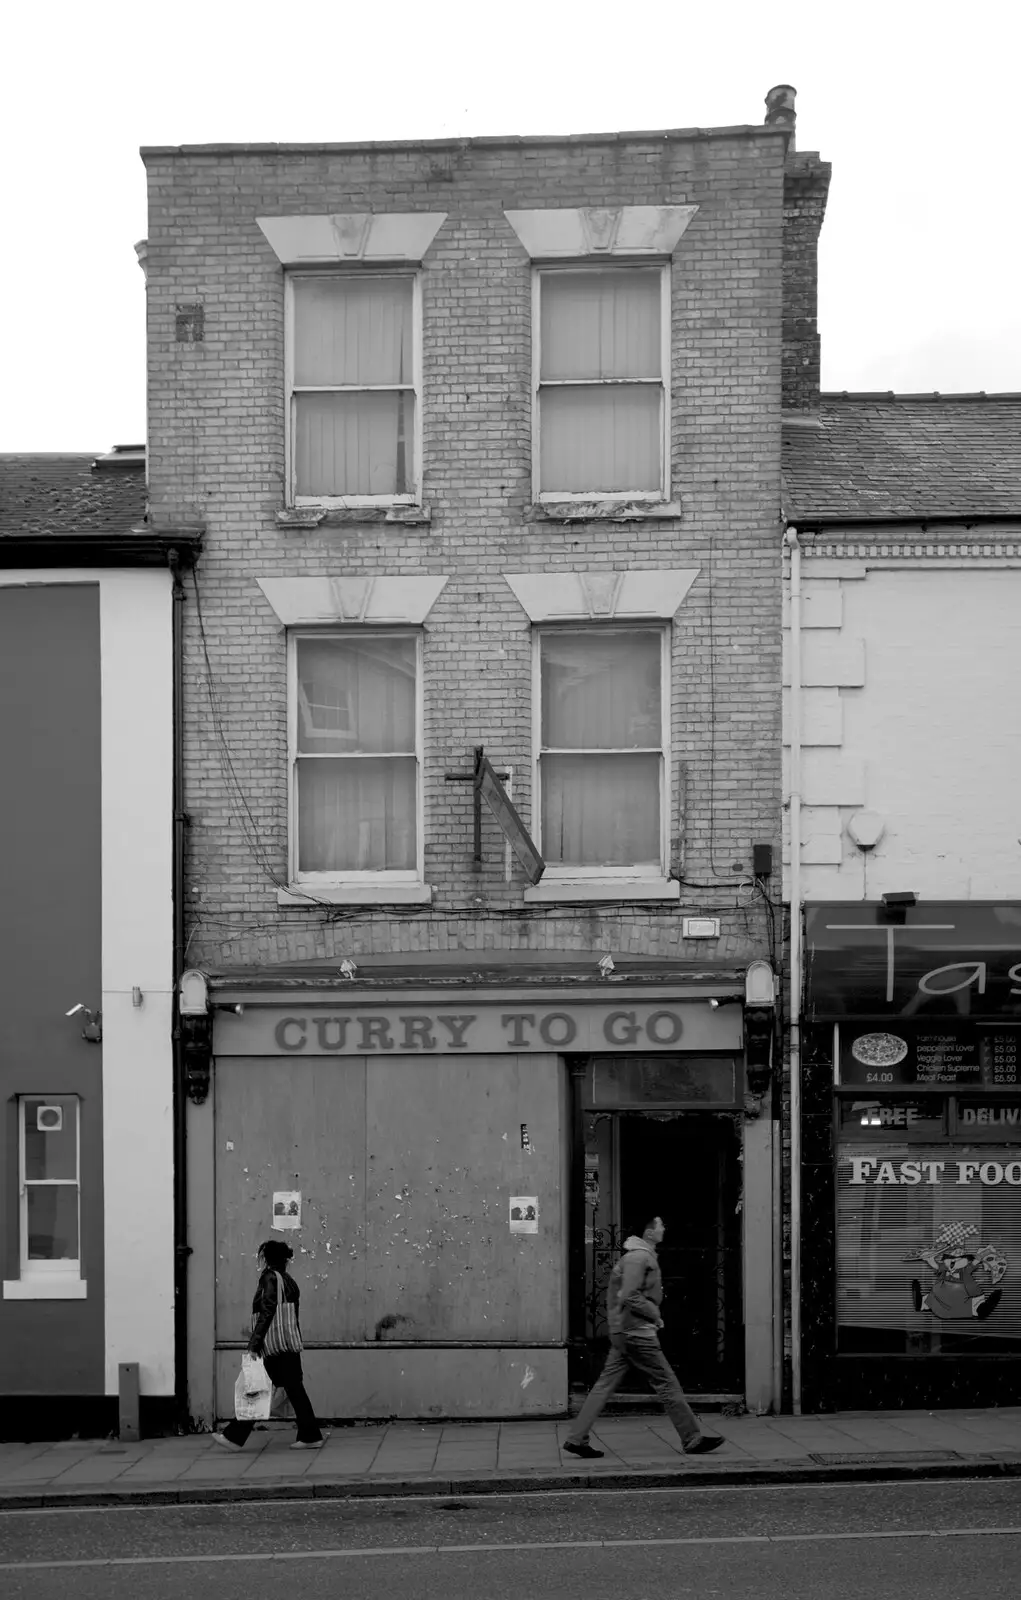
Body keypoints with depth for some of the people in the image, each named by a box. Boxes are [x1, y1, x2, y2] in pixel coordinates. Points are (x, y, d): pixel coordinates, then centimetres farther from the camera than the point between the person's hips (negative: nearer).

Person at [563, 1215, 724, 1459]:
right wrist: (655, 1316, -12)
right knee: (667, 1384, -2)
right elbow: (631, 1296, -23)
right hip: (638, 1332, -10)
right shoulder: (639, 1257, -14)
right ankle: (693, 1439, 4)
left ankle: (577, 1438, 3)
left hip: (622, 1333, 10)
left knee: (605, 1384, 6)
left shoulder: (639, 1256, 18)